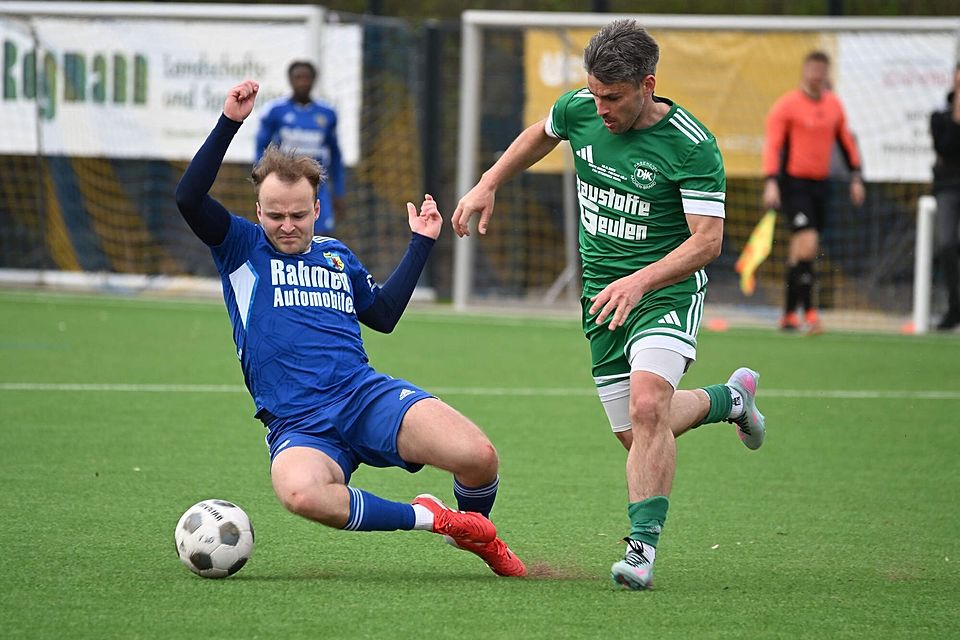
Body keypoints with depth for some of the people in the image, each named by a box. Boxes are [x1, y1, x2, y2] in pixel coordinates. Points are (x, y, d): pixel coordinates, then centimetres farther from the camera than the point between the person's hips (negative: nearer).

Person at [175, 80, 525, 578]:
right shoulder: (241, 248, 8)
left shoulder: (336, 254, 21)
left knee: (478, 456, -24)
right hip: (297, 426, -3)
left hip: (366, 395, 3)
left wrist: (420, 243, 31)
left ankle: (477, 532, 12)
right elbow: (189, 198, -8)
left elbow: (383, 314, 30)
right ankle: (428, 517, -20)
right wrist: (229, 123, -12)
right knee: (299, 492, -41)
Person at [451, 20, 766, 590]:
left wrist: (641, 281, -34)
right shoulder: (579, 110, -4)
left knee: (646, 405, -30)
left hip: (667, 290, -6)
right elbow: (540, 136, 21)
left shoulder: (691, 145, -20)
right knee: (635, 434, 10)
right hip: (603, 295, 6)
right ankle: (730, 398, 40)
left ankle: (643, 545, -23)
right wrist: (487, 185, 14)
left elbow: (707, 240, -22)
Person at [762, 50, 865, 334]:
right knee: (807, 241, -19)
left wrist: (856, 177, 16)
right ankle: (808, 311, -21)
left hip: (820, 183, 6)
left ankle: (789, 313, 17)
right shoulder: (786, 105, -7)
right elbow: (772, 145, -12)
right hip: (793, 183, -6)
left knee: (801, 250, 9)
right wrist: (771, 183, -22)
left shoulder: (834, 105, 10)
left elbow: (846, 141, 21)